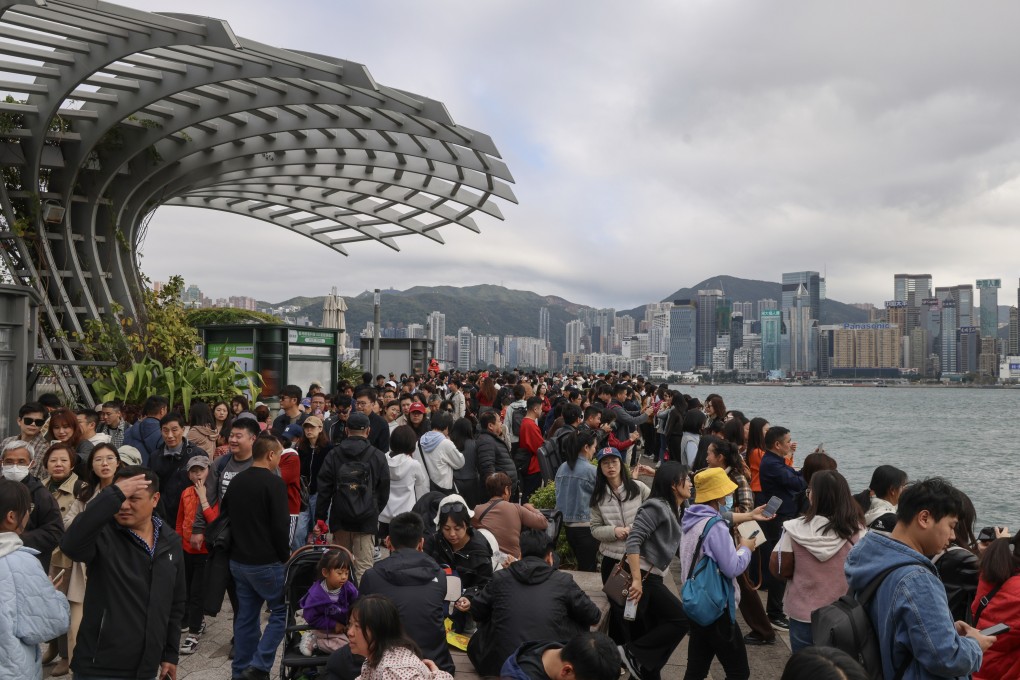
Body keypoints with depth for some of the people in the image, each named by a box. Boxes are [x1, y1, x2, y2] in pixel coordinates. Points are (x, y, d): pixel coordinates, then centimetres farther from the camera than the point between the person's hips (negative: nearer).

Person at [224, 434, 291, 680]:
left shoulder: (236, 482, 8)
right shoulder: (273, 483, -15)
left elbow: (224, 515, 17)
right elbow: (281, 526, -17)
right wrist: (285, 556, -4)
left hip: (238, 561, 7)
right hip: (266, 563, -7)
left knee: (246, 615, 14)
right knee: (281, 612, 4)